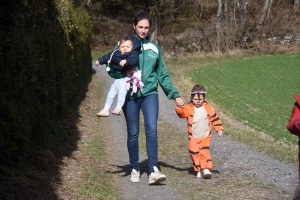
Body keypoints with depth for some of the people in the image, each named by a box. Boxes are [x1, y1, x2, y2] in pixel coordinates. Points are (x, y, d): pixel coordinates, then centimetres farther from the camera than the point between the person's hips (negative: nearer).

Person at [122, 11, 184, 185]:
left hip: (150, 94, 1)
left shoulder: (154, 48, 12)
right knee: (133, 133, 4)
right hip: (130, 95, -1)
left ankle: (154, 171, -18)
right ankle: (135, 170, 18)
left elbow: (163, 75, 17)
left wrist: (175, 95, 12)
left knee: (152, 130, -14)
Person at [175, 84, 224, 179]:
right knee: (194, 152, -3)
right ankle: (199, 170, 9)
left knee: (204, 151, -15)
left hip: (205, 136, -1)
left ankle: (206, 168, -15)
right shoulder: (189, 108, -5)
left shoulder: (208, 108, -1)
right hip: (193, 136, 1)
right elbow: (182, 112, -24)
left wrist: (219, 129, 2)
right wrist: (179, 107, -45)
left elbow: (215, 118, 6)